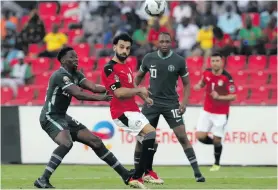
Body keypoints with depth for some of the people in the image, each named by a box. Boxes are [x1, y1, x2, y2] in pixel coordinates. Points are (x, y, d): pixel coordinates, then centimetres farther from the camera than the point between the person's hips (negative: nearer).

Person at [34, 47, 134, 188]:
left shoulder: (76, 75, 9)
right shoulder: (61, 75, -20)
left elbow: (93, 87, -5)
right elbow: (78, 94, -31)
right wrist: (101, 98, -38)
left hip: (62, 117, 10)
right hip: (50, 117, -10)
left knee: (95, 141, 8)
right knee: (66, 143, -35)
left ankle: (125, 175, 15)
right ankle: (42, 180, -33)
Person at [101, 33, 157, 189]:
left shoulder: (127, 66, 14)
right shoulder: (110, 68, -14)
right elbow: (119, 92, -24)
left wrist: (144, 97, 21)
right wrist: (139, 90, -13)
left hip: (133, 110, 9)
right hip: (122, 112, -9)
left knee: (151, 142, 20)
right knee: (151, 133, -26)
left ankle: (146, 172, 44)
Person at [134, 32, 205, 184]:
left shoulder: (179, 61, -6)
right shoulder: (149, 58, -1)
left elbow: (186, 83, 4)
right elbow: (139, 76, 16)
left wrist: (184, 102, -9)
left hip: (171, 103, -2)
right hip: (152, 102, 2)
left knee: (182, 136, -10)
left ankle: (197, 172, -8)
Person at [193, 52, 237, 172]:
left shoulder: (227, 78, -18)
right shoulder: (207, 73, -5)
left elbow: (233, 96, -16)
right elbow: (202, 83, 17)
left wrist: (219, 97, -30)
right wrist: (198, 86, -6)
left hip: (221, 114, -4)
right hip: (207, 111, 4)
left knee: (217, 140, 0)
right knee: (200, 136, -6)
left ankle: (217, 164, 22)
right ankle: (217, 144, 24)